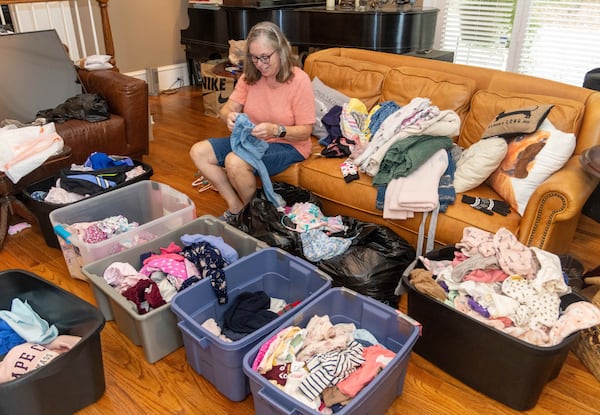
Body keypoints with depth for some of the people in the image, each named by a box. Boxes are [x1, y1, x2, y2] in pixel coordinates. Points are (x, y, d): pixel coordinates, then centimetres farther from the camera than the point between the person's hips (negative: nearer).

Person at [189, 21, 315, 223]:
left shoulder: (299, 80, -16)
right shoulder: (250, 76, -1)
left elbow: (305, 131, -15)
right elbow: (227, 108, -1)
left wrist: (276, 130, -34)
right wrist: (229, 116, -27)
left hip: (288, 145, -7)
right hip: (251, 139, 7)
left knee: (235, 162, -32)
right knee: (198, 152, -6)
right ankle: (236, 206, -3)